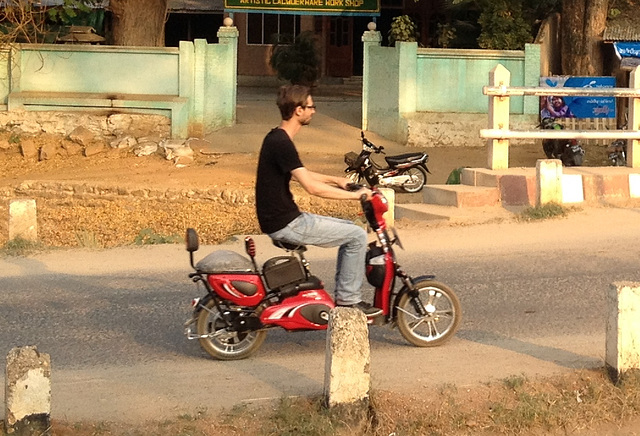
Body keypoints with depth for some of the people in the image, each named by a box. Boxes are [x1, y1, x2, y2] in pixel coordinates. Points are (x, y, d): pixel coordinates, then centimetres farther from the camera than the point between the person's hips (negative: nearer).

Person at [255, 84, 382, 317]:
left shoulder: (276, 138, 11)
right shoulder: (281, 143, -21)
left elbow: (300, 174, 29)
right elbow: (312, 187, -25)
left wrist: (335, 180, 23)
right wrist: (355, 195, -17)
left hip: (284, 218, 10)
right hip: (285, 225, -10)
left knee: (350, 229, 19)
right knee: (357, 236, -7)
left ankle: (344, 295, 21)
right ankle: (348, 299, 0)